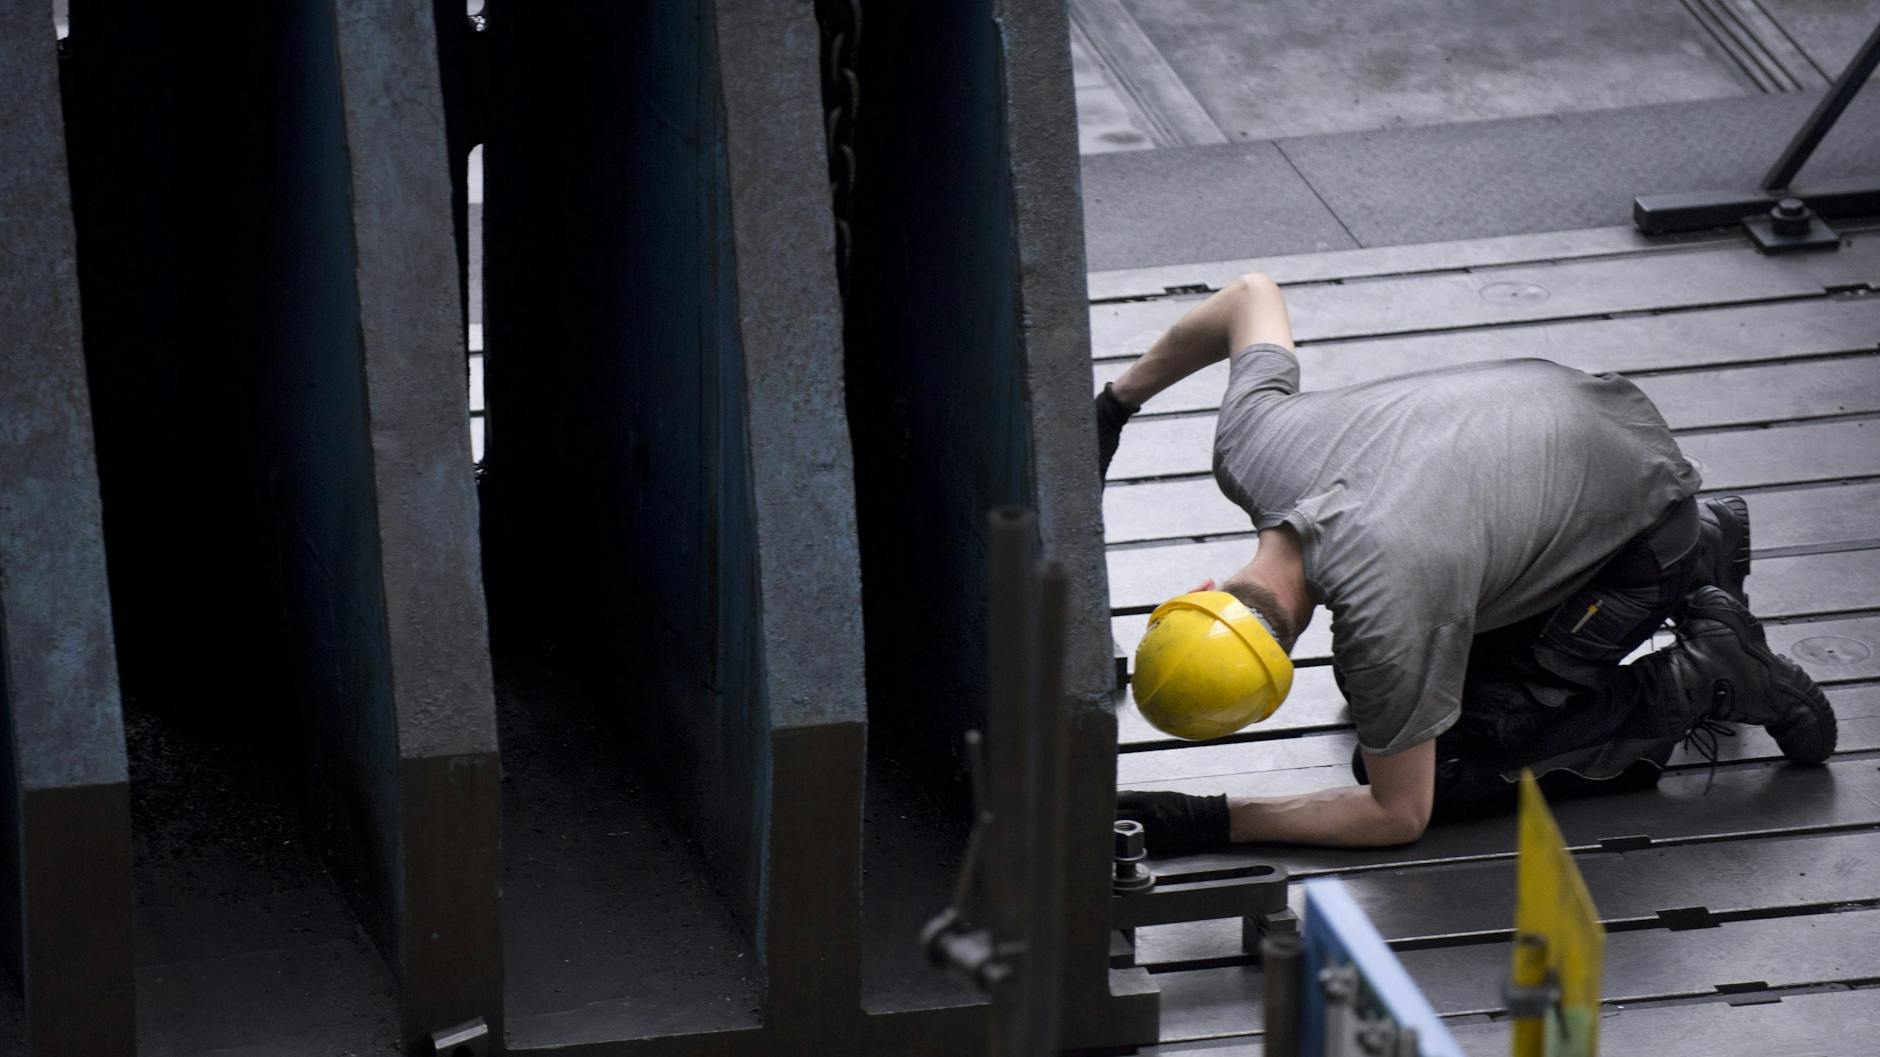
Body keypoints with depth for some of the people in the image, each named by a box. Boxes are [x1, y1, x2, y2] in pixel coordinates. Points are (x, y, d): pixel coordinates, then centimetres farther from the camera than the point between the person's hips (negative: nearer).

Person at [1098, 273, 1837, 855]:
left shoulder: (1383, 626, -39)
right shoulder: (1249, 447, -23)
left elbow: (1400, 815, -24)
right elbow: (1253, 295, -2)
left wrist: (1215, 824, -25)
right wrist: (1117, 400, 7)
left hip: (1643, 531, -8)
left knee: (1447, 774, -11)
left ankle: (1701, 683, 1)